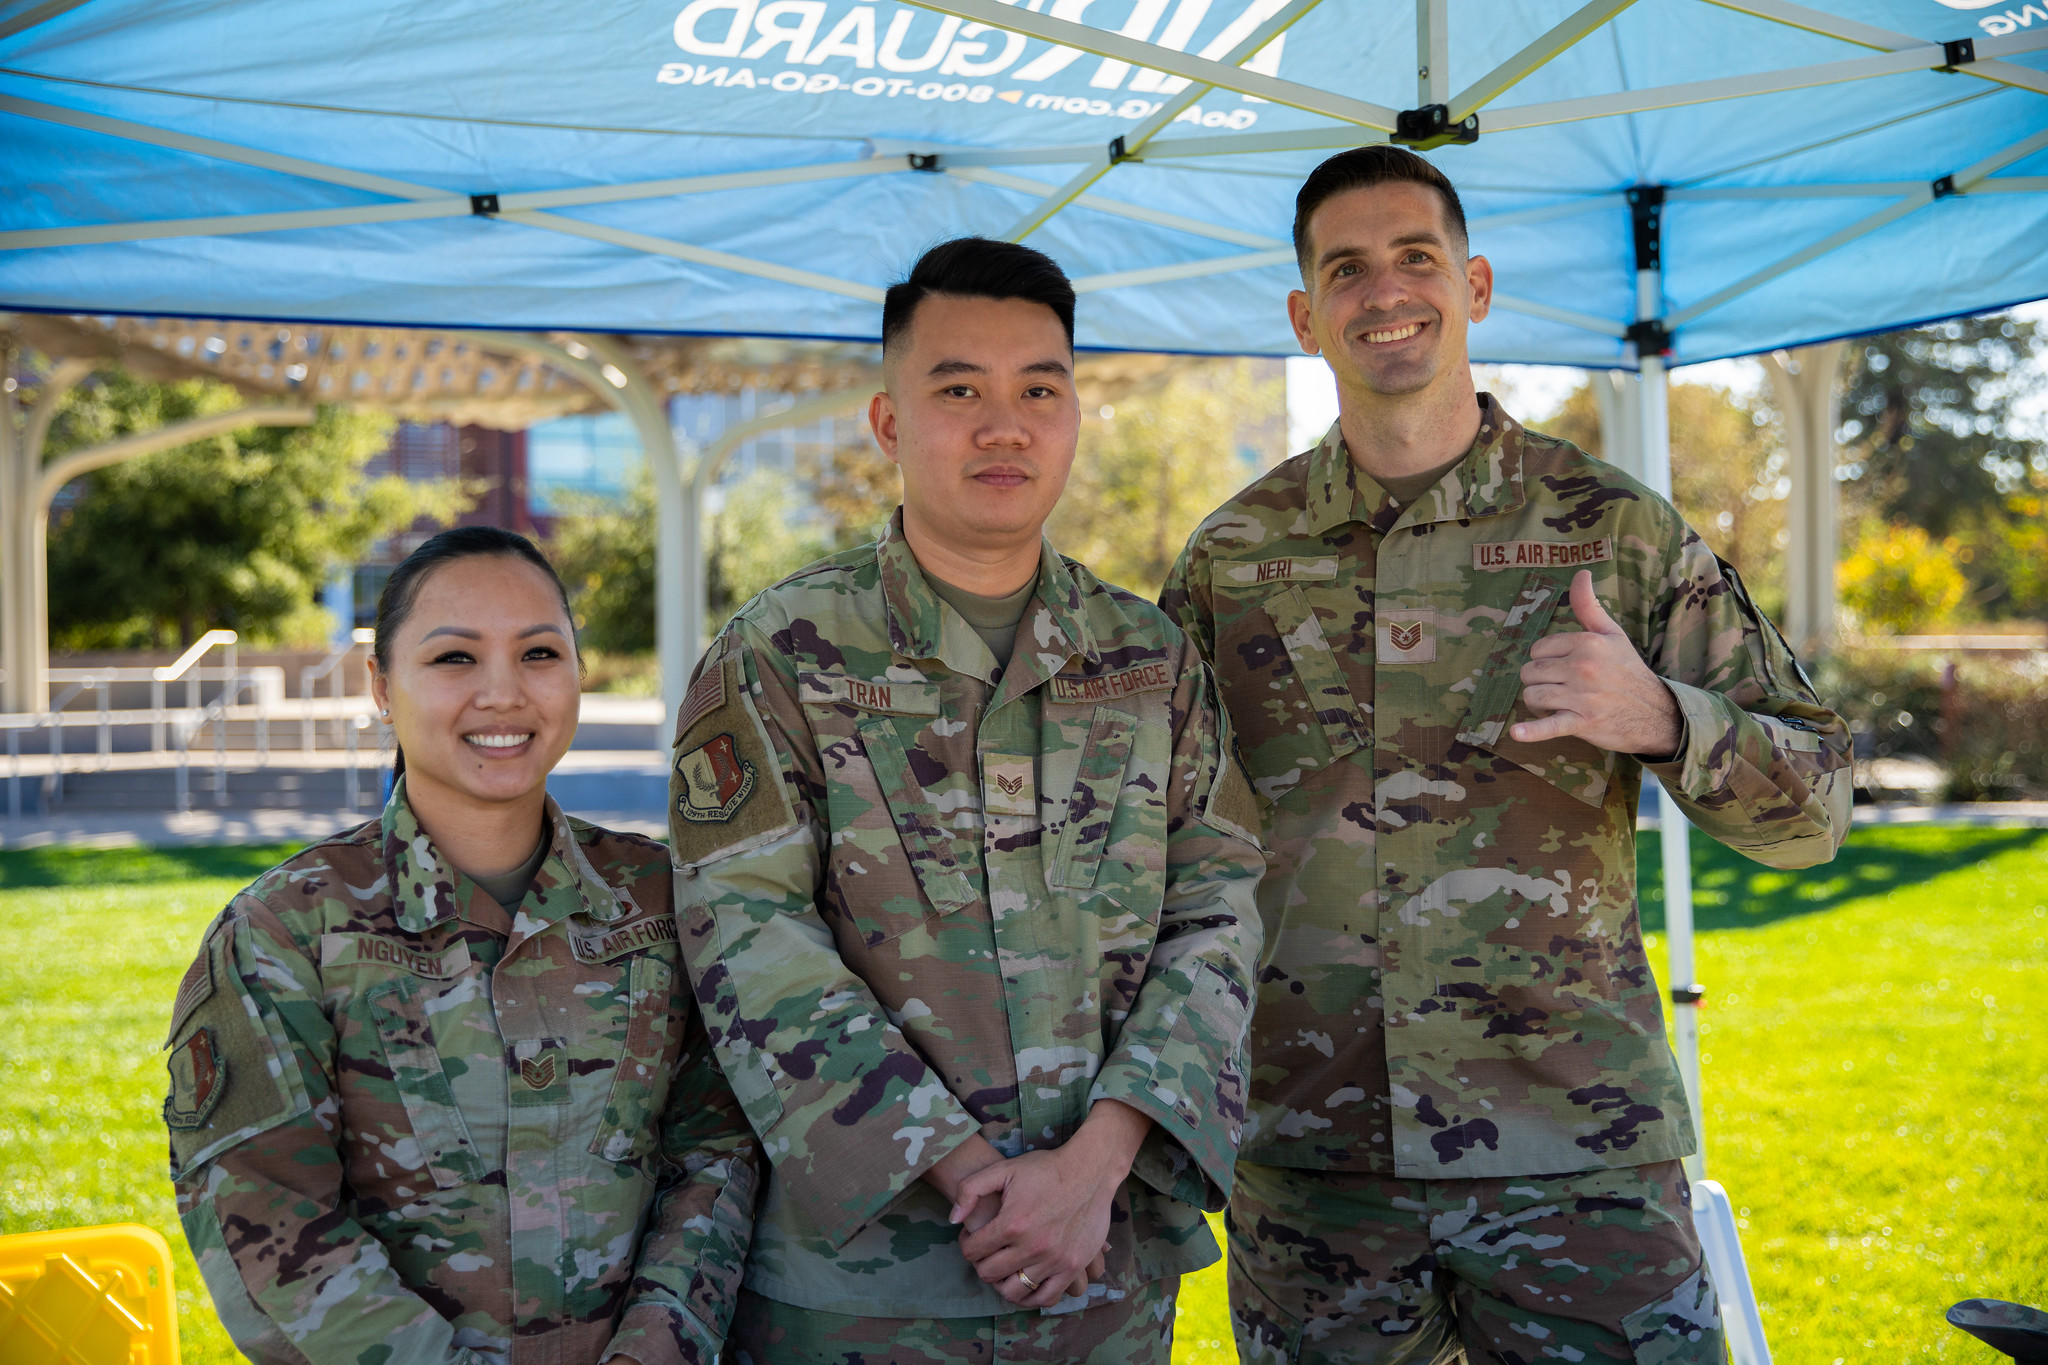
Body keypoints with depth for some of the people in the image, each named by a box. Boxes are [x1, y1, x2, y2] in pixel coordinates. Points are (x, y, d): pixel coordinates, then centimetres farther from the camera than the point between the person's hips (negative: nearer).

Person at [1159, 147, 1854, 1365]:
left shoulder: (1615, 525, 2)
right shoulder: (1231, 557, 6)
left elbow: (1816, 805, 2)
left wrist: (1658, 717, -17)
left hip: (1575, 1150, -1)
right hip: (1305, 1160, 2)